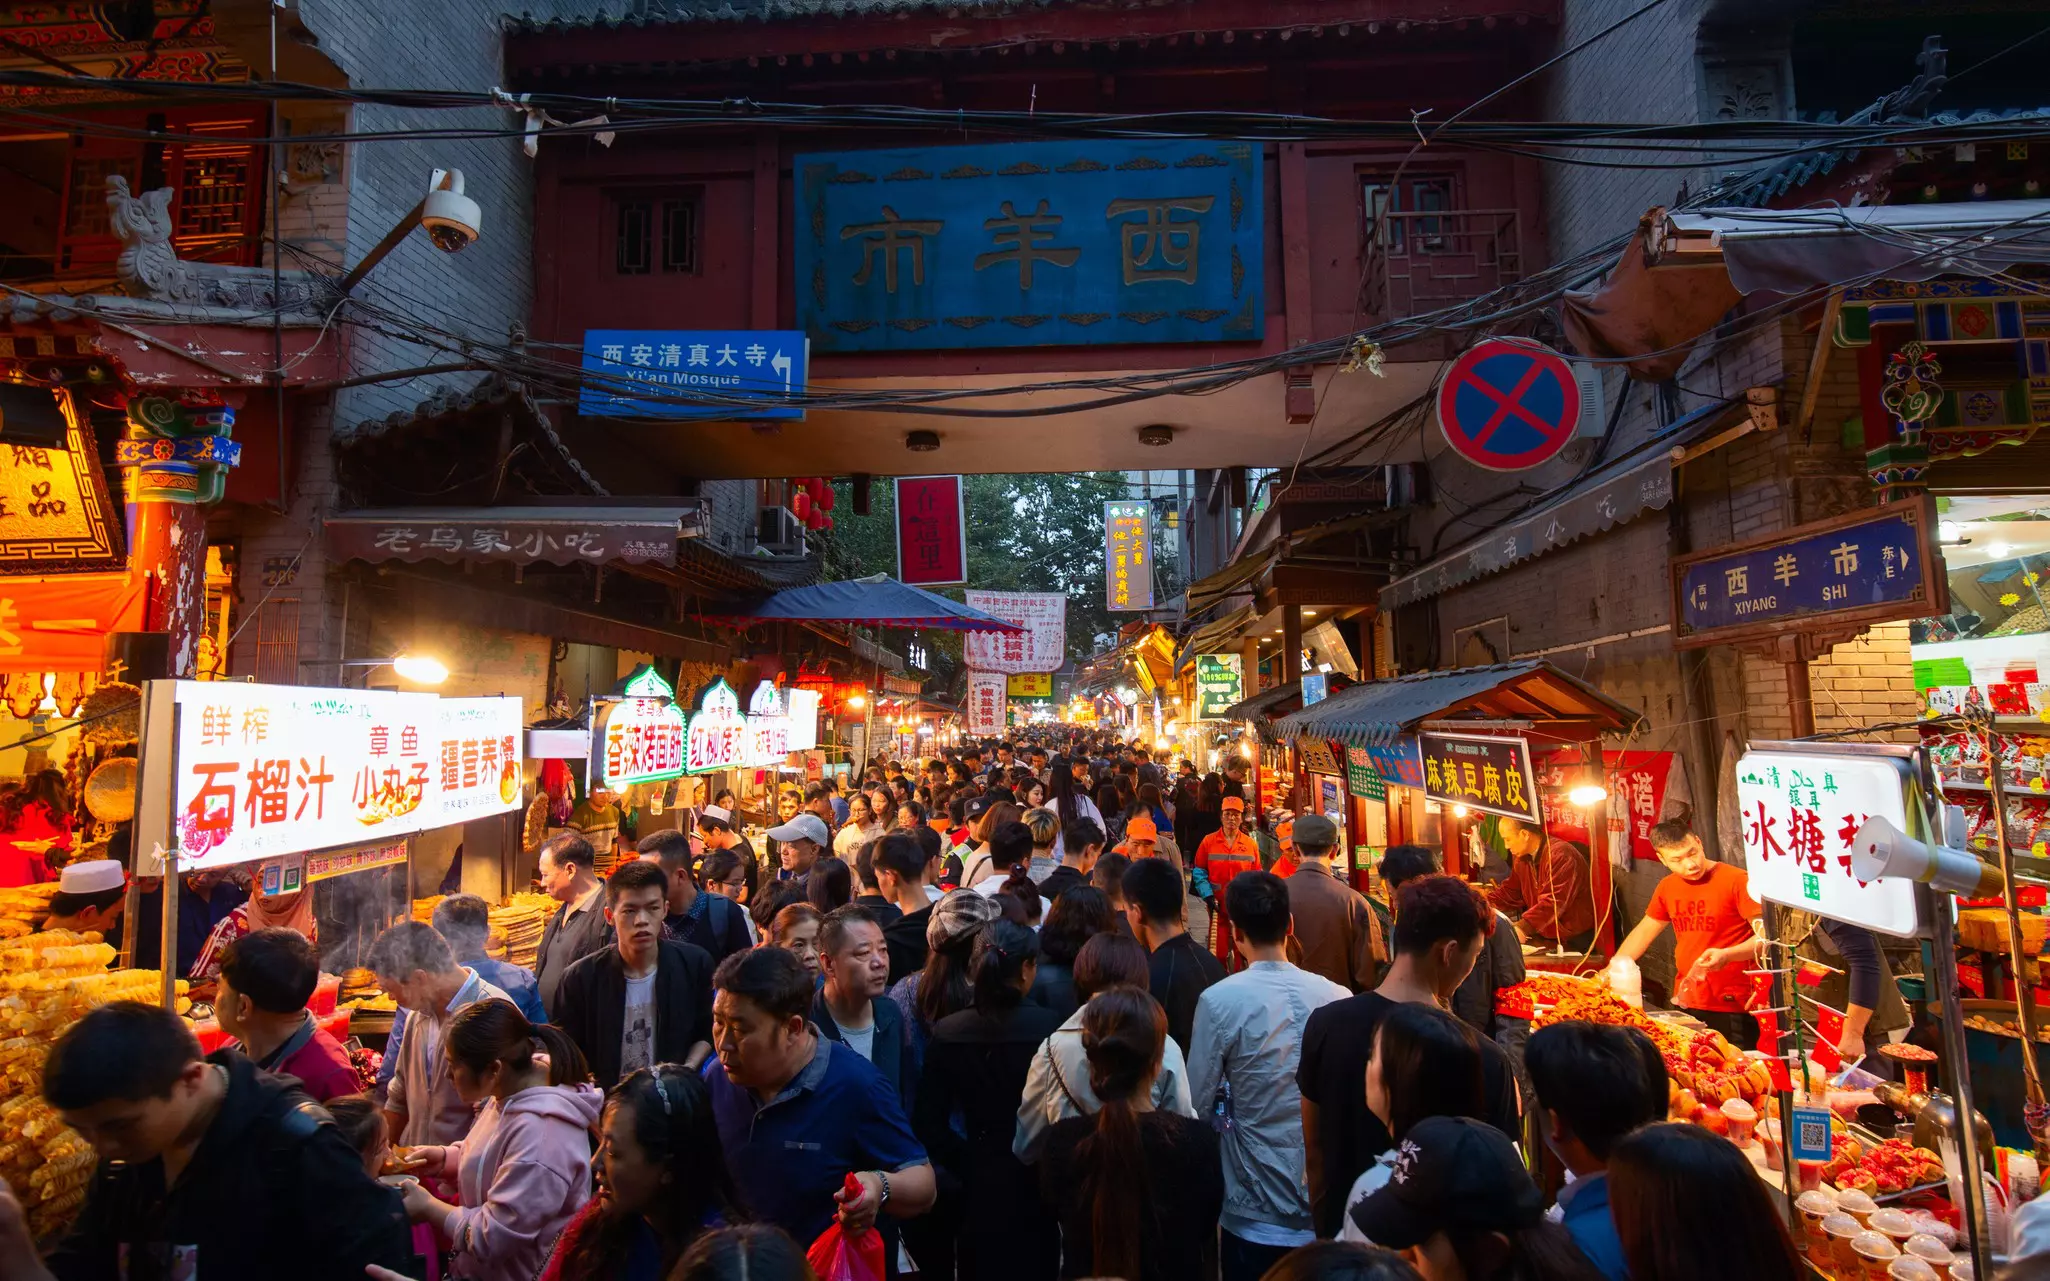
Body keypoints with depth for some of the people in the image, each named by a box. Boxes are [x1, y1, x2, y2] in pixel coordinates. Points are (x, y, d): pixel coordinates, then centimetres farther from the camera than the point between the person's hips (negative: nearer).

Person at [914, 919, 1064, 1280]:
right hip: (1036, 1180, -2)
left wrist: (969, 1164, 4)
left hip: (979, 1182, 2)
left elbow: (930, 1125, -7)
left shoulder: (946, 1033, -10)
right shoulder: (1049, 1026, -18)